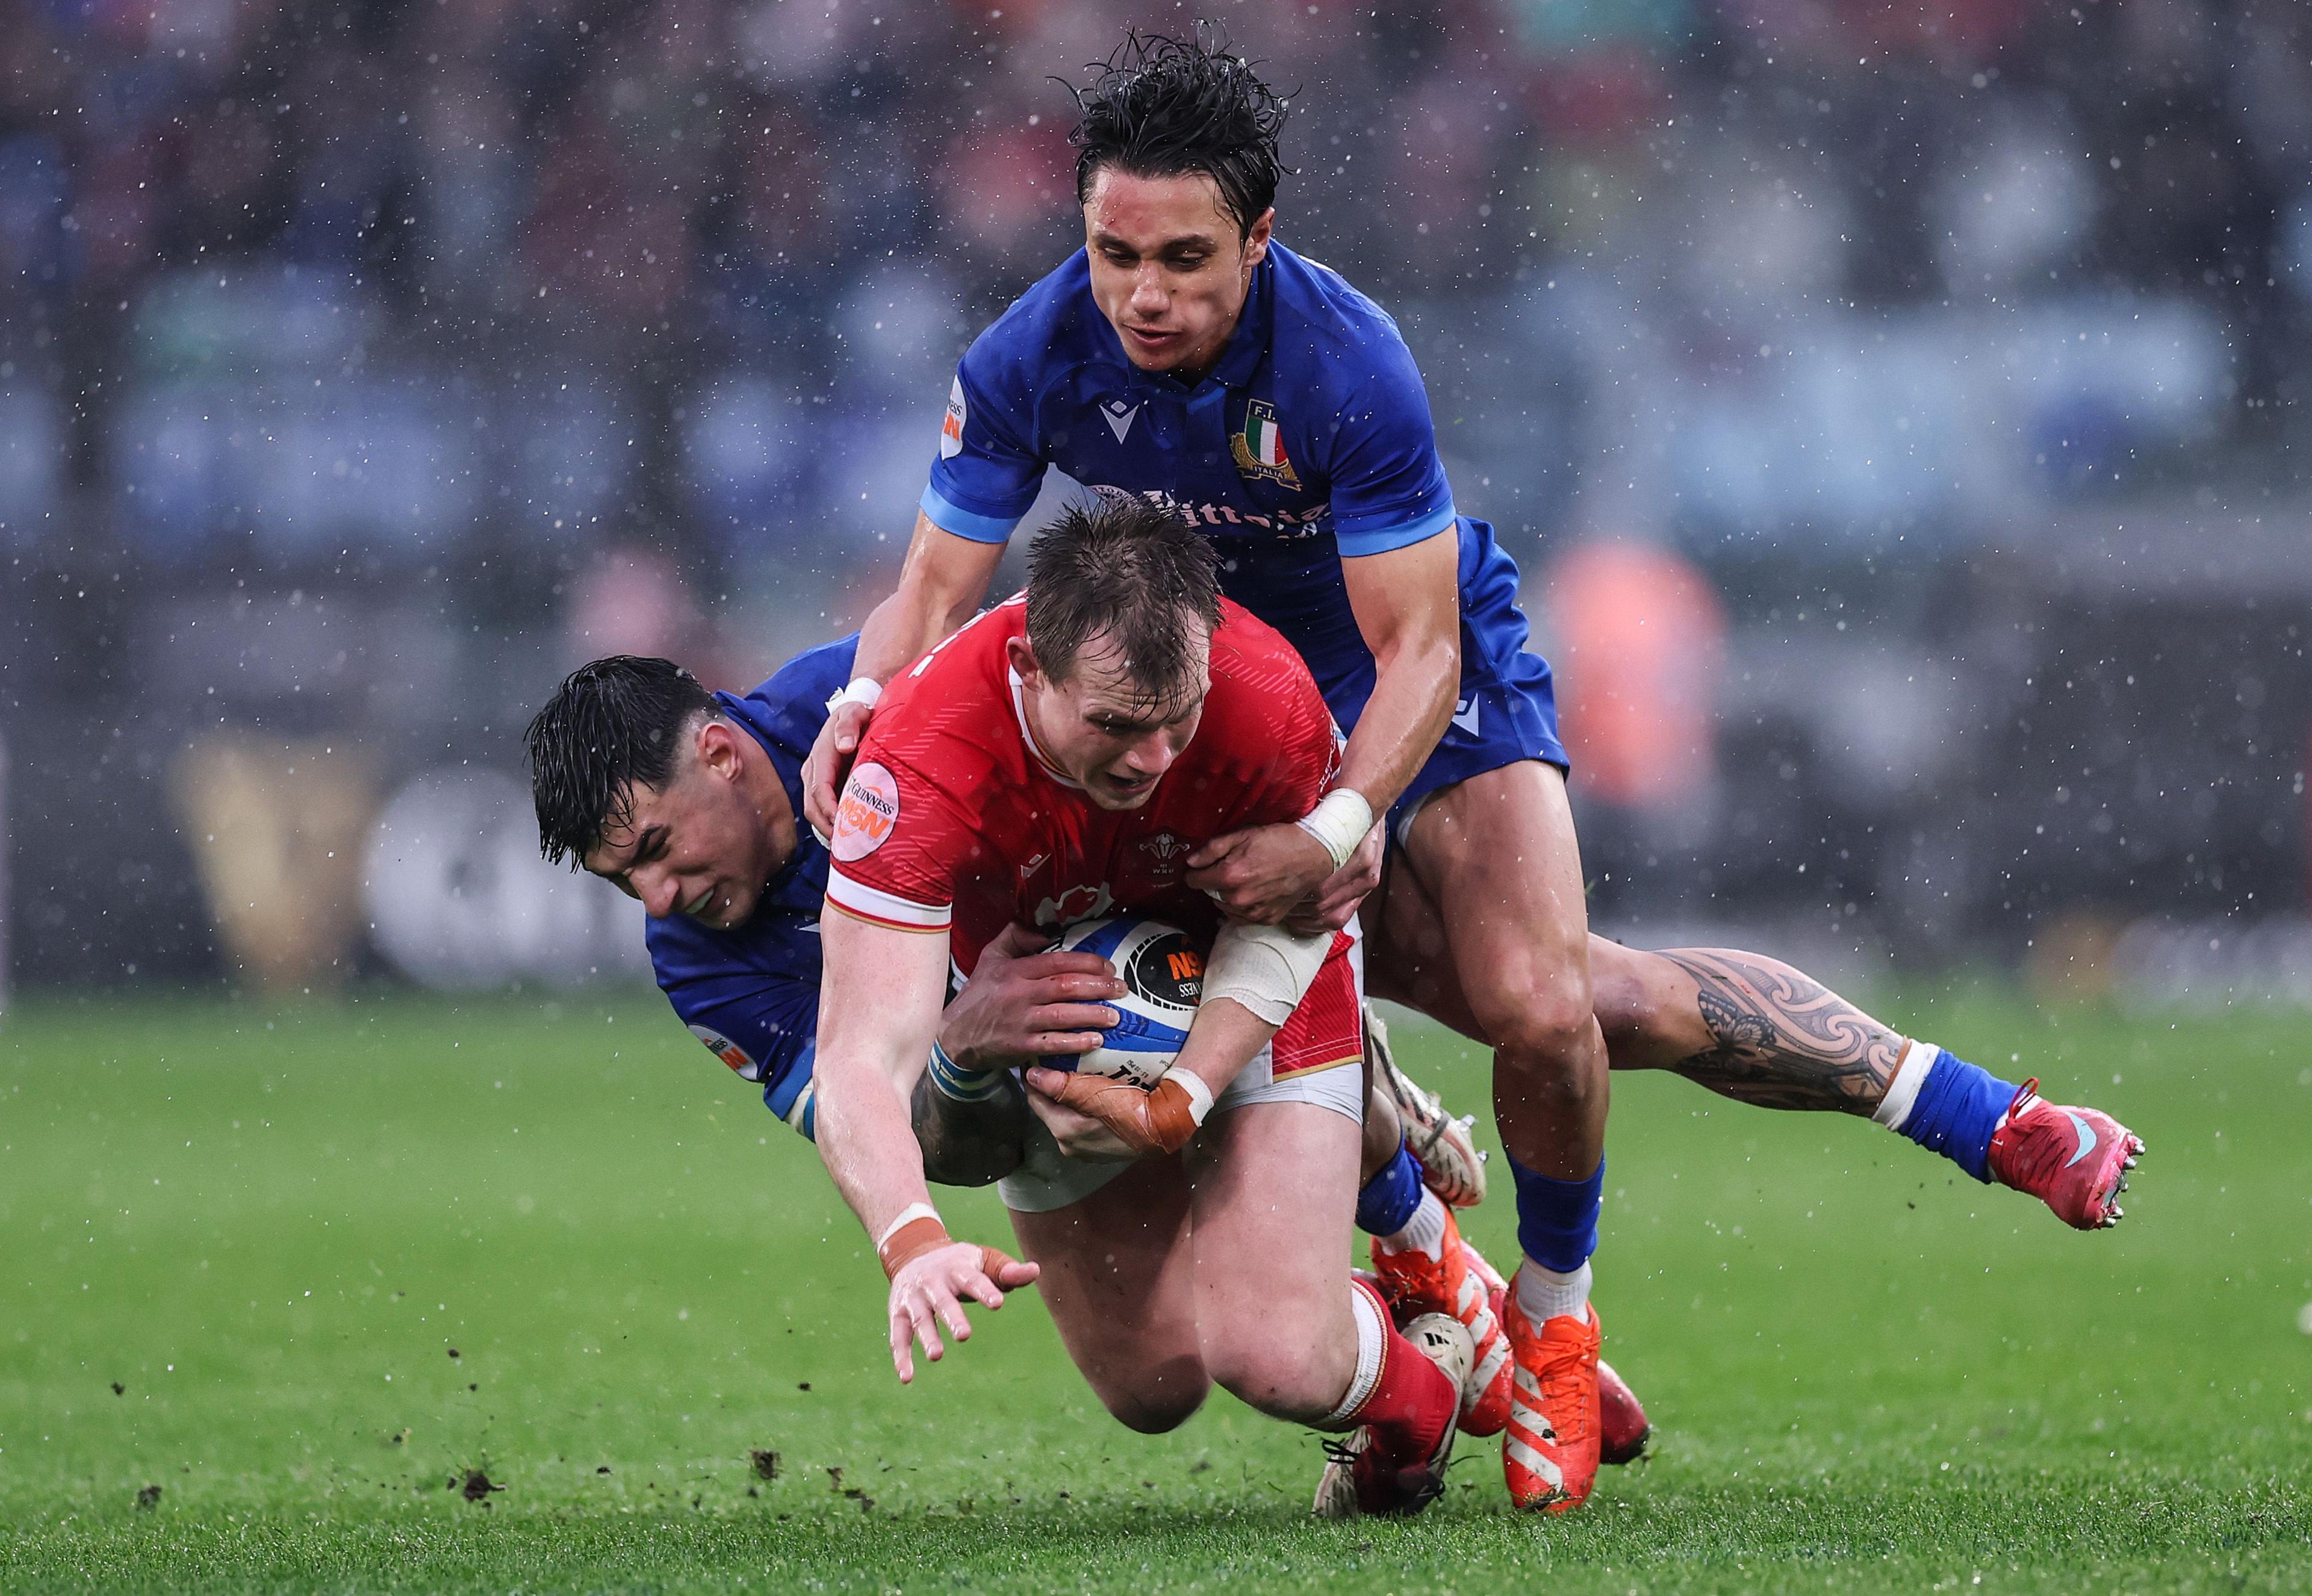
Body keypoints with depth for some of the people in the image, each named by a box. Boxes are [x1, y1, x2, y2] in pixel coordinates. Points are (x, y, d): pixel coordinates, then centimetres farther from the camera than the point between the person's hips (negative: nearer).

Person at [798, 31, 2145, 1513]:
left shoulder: (1349, 363, -32)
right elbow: (937, 589, -12)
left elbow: (1416, 651, -29)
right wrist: (867, 705, -34)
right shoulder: (1032, 362, -22)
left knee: (1538, 1008, -18)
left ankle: (1553, 1321, 10)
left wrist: (1333, 833, -42)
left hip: (1436, 670, -3)